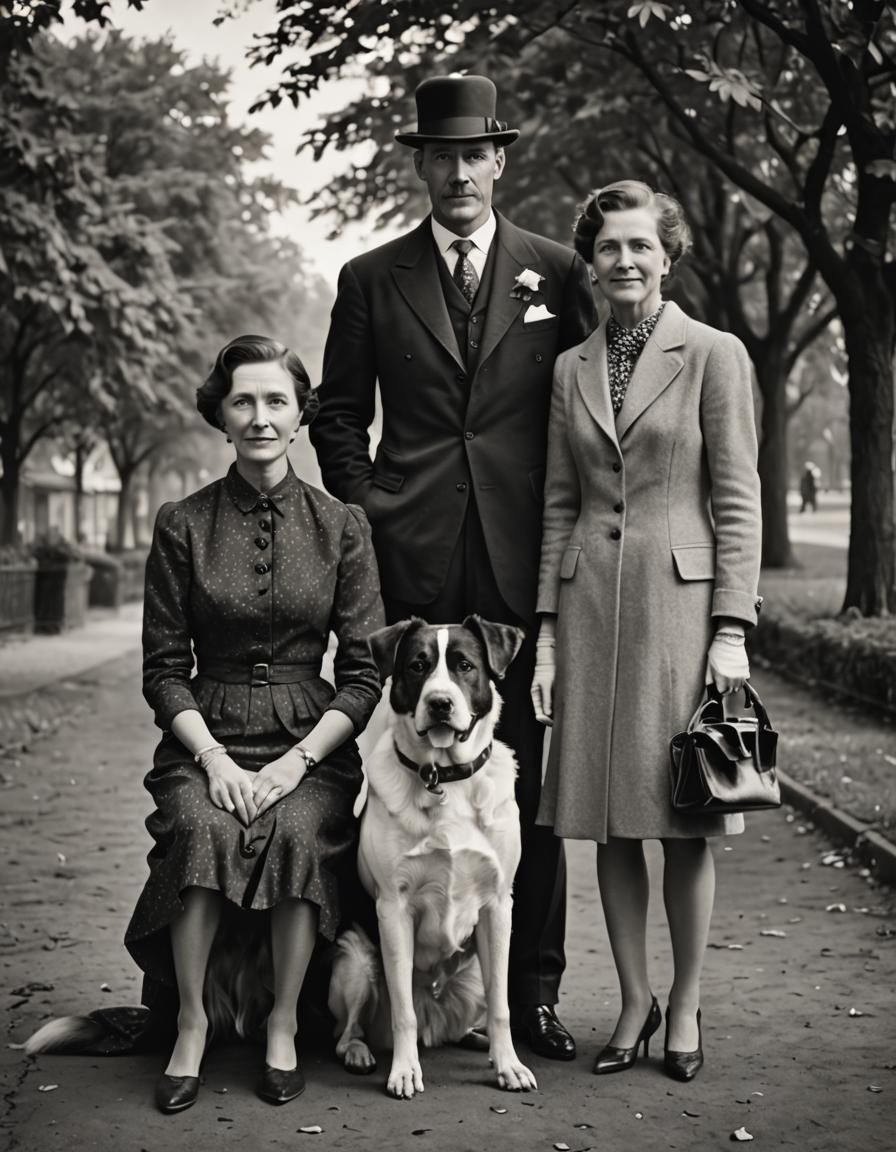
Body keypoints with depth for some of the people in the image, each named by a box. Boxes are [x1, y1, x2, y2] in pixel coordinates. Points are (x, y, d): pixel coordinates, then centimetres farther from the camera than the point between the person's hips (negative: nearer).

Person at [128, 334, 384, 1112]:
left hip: (313, 738, 0)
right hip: (207, 736, 0)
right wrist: (215, 758, -13)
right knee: (202, 828, -31)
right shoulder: (182, 525, 4)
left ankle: (284, 1026, -11)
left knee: (299, 832, -31)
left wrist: (297, 761, -11)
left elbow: (366, 672, 2)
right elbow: (163, 669, 3)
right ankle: (192, 1023, -13)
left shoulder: (341, 526, 4)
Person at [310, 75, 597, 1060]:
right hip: (411, 561, 0)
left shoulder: (556, 274, 9)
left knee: (529, 775, 1)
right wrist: (366, 511, 2)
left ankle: (531, 990, 10)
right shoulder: (371, 279, 10)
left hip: (523, 561, 0)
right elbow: (339, 414, 13)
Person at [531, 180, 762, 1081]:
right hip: (591, 602, 4)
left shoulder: (714, 356, -1)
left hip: (682, 596, -3)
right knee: (609, 820, 7)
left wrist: (731, 628, -10)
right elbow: (559, 506, 11)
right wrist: (547, 631, 6)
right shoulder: (570, 369, 11)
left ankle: (685, 1005, 19)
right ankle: (634, 1000, 20)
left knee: (682, 818, 3)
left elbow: (737, 501, -3)